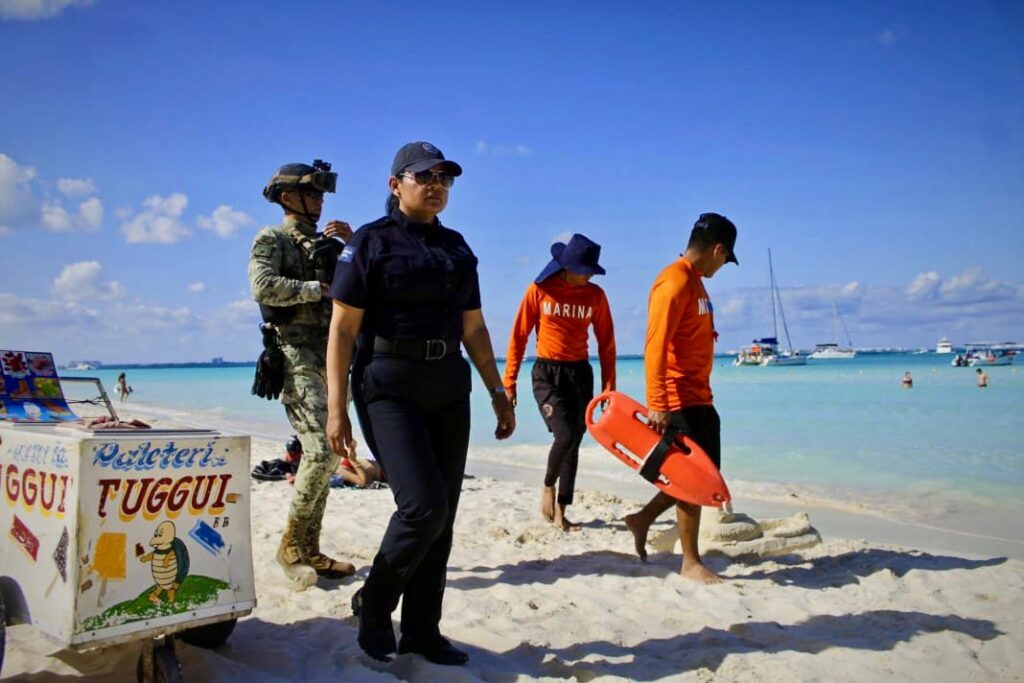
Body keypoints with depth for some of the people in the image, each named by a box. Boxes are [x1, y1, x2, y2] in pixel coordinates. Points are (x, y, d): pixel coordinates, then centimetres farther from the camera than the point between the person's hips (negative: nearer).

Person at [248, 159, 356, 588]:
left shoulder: (325, 244, 21)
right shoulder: (271, 240, 1)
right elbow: (263, 287, -17)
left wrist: (355, 242, 6)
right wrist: (318, 288, -14)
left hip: (330, 358, 8)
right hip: (296, 355, -7)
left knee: (326, 454, 7)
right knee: (319, 450, -17)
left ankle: (309, 549, 16)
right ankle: (290, 546, -2)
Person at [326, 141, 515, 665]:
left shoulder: (457, 249, 14)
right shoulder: (370, 243, -2)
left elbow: (474, 329, 17)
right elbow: (342, 329, -7)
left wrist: (498, 393, 12)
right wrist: (336, 408, -13)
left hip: (448, 390, 6)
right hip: (389, 389, -6)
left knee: (442, 515, 6)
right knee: (423, 505, -16)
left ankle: (421, 630, 20)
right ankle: (373, 604, 11)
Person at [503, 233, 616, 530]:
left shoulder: (595, 295, 1)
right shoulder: (539, 291, -6)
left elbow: (606, 343, 5)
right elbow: (519, 336, -3)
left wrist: (609, 388, 2)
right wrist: (509, 382, -5)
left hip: (580, 374, 3)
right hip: (547, 373, -3)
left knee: (574, 443, 5)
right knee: (565, 435, -19)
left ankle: (560, 514, 18)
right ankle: (548, 486, 11)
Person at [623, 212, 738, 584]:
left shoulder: (694, 282, 16)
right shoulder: (674, 282, -17)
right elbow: (655, 346, -24)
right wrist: (657, 404, -27)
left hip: (699, 398, 10)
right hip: (679, 401, -10)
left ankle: (644, 518, 27)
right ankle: (691, 562, 11)